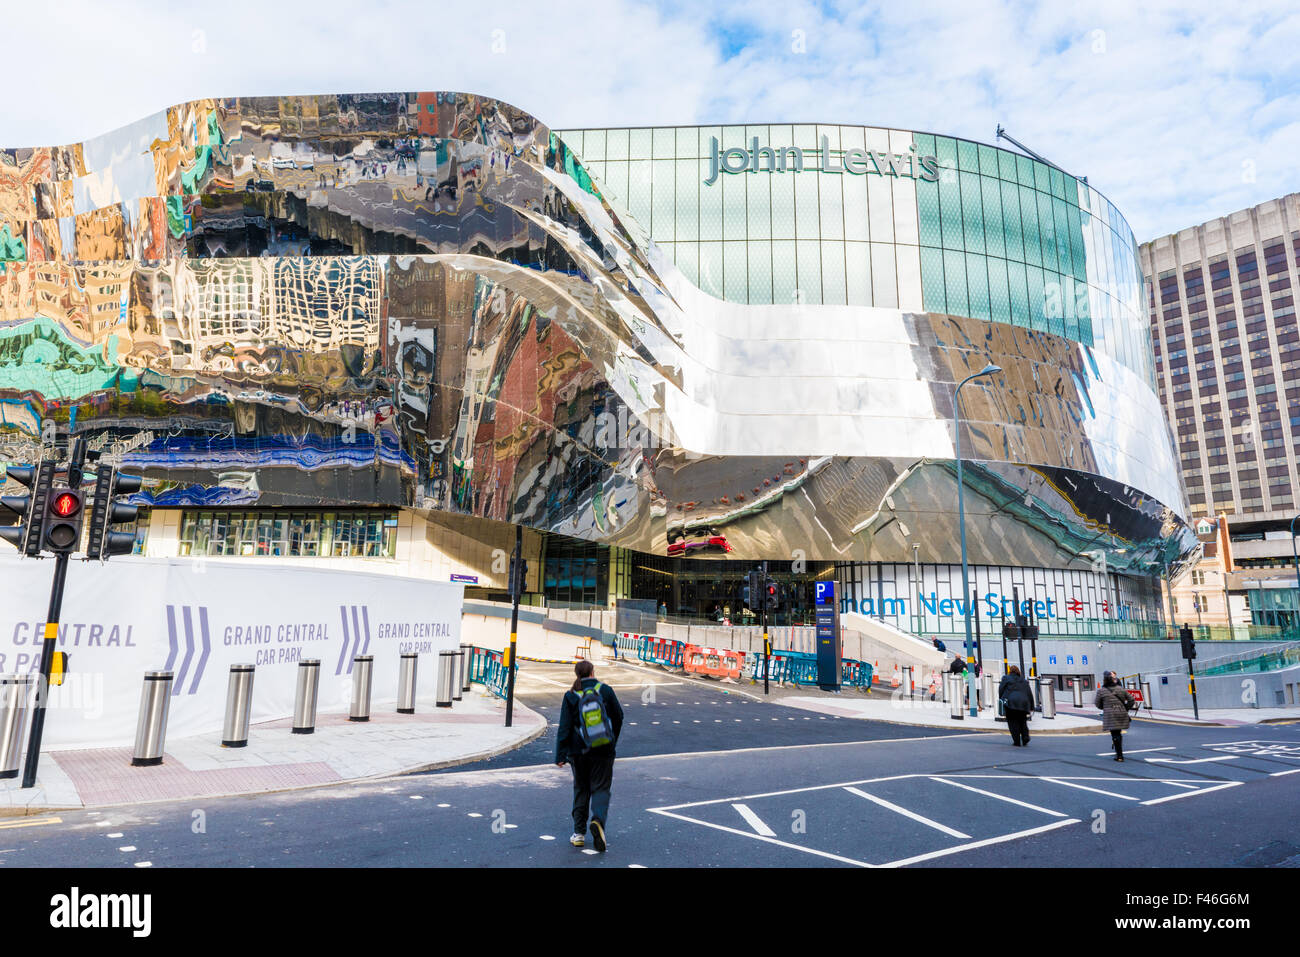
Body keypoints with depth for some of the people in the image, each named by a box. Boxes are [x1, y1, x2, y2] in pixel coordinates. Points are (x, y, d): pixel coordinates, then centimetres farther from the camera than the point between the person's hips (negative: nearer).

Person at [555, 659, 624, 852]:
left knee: (581, 789, 15)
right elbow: (619, 717, 5)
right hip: (603, 750, -1)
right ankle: (598, 819, -20)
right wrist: (613, 741, 20)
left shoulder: (571, 696, -4)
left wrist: (560, 755, -3)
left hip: (578, 751, 1)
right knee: (601, 788, 7)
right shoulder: (605, 690, -2)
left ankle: (579, 833, 17)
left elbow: (564, 727, -6)